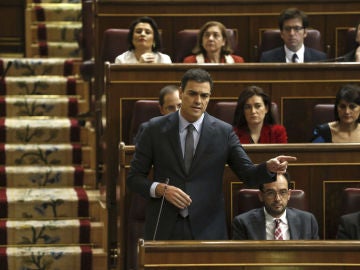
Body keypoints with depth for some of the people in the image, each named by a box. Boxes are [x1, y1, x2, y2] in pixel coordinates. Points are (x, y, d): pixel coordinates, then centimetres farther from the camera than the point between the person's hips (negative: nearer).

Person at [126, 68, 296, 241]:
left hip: (207, 230, 0)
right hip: (164, 228, 0)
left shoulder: (224, 132, 2)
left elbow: (248, 173, 0)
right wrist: (161, 189, -14)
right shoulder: (155, 128, 1)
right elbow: (134, 178, 4)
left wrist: (269, 167, -21)